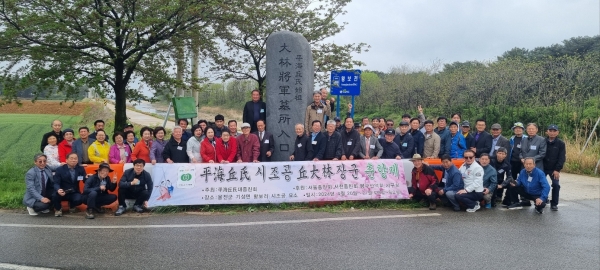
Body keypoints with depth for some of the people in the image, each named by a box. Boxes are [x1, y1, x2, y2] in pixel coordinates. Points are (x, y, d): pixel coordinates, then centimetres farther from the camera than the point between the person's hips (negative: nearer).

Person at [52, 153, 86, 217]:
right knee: (55, 195, -34)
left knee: (79, 199, -31)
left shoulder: (81, 169, 3)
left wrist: (87, 178, -25)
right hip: (62, 192, -1)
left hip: (74, 193, 2)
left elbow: (85, 181, 2)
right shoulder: (60, 169, -4)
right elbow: (56, 183, -12)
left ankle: (71, 206, 13)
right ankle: (58, 209, 5)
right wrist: (58, 190, -36)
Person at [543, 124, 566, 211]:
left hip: (554, 169, -1)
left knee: (556, 185, -8)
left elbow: (562, 158, -6)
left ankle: (554, 204, 4)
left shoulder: (561, 143, -4)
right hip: (543, 168, 1)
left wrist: (557, 170, -13)